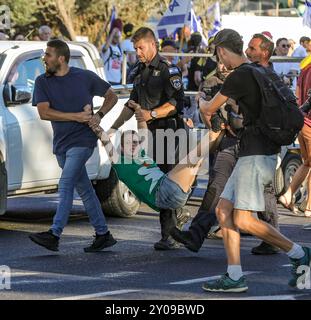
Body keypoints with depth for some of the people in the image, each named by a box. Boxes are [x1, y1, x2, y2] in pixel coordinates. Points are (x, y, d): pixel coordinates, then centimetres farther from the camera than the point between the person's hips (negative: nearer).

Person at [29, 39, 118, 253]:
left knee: (66, 185, -16)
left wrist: (99, 115, -7)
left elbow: (112, 96, 10)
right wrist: (75, 117, -14)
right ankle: (103, 234, 17)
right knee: (84, 189, 10)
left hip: (83, 141, -5)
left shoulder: (86, 77, -2)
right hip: (61, 144, 5)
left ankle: (54, 235, -23)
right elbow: (44, 113, -9)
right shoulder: (43, 82, 3)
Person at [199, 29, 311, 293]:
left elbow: (210, 109, -2)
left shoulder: (239, 77, -13)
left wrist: (201, 102, 21)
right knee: (224, 211, 7)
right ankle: (235, 277, 4)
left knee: (243, 220, -11)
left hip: (257, 154, -10)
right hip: (252, 154, 10)